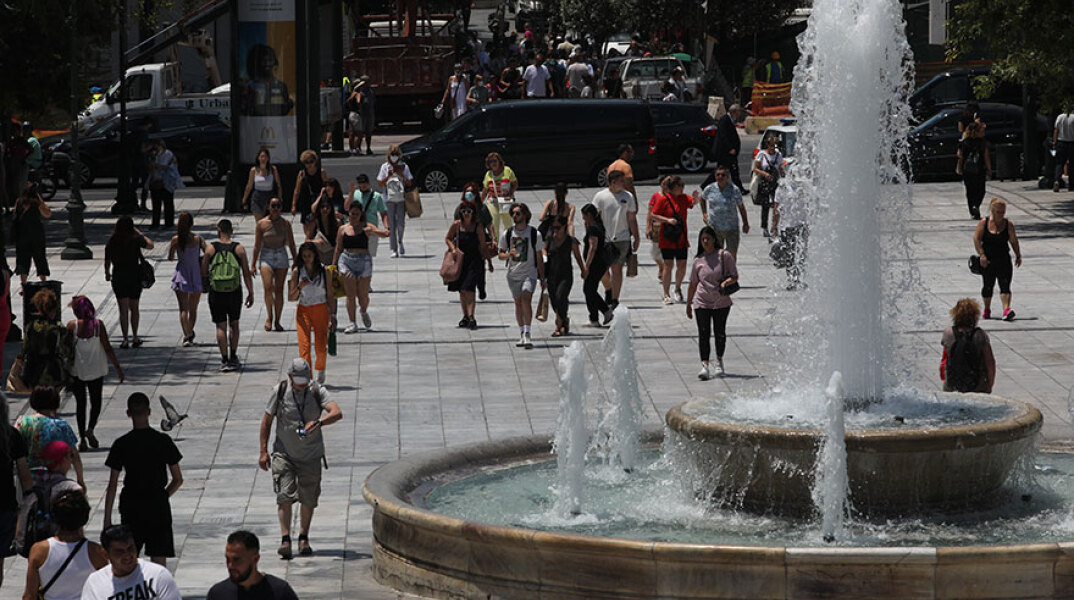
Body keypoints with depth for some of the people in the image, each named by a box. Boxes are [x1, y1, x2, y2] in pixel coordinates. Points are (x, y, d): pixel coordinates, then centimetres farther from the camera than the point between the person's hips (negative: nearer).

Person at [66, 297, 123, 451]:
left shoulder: (72, 326, -11)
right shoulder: (98, 324, -8)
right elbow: (107, 348, -7)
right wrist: (118, 367, 0)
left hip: (77, 370, -1)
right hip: (96, 369, 1)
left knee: (80, 403, 9)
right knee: (96, 401, 16)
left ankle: (82, 438, 5)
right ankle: (90, 429, -6)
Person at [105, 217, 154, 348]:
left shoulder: (112, 242, -3)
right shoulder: (136, 240, -9)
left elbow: (107, 261, 5)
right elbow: (150, 245, 7)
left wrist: (107, 273, 23)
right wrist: (139, 233, 15)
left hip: (118, 277, 0)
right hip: (135, 277, 0)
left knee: (123, 310, 1)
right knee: (134, 308, 15)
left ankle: (125, 340, -5)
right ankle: (135, 338, 20)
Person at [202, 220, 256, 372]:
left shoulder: (211, 248, -2)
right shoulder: (239, 249, -1)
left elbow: (203, 272, 2)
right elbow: (246, 273, -1)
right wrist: (251, 293, 4)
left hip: (216, 291, -1)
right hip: (234, 291, 1)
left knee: (221, 326, 4)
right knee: (234, 323, 17)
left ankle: (224, 360, 2)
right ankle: (233, 357, 20)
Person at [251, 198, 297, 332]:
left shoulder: (285, 223, 4)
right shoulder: (262, 224, 0)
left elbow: (291, 244, 11)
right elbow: (257, 246, 5)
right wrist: (253, 265, 5)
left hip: (281, 257, 2)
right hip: (266, 257, -1)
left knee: (279, 290, 2)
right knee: (268, 287, -20)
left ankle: (277, 321, 10)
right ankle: (269, 317, -15)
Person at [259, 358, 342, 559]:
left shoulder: (317, 392, -9)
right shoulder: (279, 392, -8)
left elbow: (337, 413, -23)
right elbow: (266, 421, 1)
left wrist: (319, 422, -42)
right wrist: (263, 452, -2)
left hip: (310, 455, 1)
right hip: (284, 454, -1)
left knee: (308, 499, 7)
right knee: (284, 496, -13)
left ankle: (303, 538, 23)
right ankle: (285, 539, -14)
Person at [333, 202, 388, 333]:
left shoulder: (366, 227, 3)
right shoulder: (343, 229, 8)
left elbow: (385, 234, -7)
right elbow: (338, 249, 13)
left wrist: (372, 231, -25)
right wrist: (334, 265, 8)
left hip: (364, 261, -1)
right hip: (346, 261, 1)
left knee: (363, 295, 3)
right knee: (350, 294, -7)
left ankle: (364, 312, 35)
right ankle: (352, 324, -5)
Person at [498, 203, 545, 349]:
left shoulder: (535, 234, -2)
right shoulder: (507, 234, 4)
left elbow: (539, 258, 3)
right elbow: (501, 255, 9)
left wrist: (542, 278, 2)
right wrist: (508, 254, -15)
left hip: (530, 273, -4)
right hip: (513, 274, 4)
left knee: (526, 298, -22)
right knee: (518, 303, 10)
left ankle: (527, 333, -25)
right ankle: (522, 334, 22)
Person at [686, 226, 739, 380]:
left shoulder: (724, 256, -3)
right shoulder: (698, 260, 3)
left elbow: (734, 276, -2)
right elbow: (693, 284, 10)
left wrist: (726, 282, -23)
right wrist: (688, 304, 12)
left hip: (721, 302, -1)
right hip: (702, 302, 1)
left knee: (719, 333, 9)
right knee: (704, 333, -9)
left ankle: (719, 363, 27)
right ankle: (705, 365, -13)